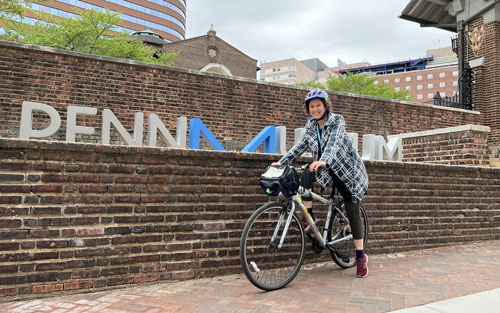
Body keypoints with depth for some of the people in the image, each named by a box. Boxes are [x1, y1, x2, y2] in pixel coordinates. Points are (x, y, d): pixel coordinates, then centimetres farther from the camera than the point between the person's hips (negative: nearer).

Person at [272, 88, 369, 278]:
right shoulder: (311, 127, 2)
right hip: (328, 171, 4)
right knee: (306, 173, -27)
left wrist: (323, 161, -51)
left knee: (352, 213, -5)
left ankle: (361, 257, 8)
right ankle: (309, 216, -15)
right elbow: (300, 146, -2)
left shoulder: (337, 121, -15)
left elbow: (334, 142, -33)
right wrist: (281, 162, -14)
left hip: (349, 171, -4)